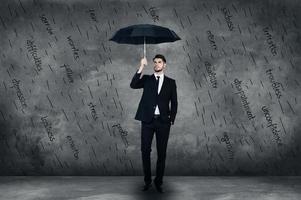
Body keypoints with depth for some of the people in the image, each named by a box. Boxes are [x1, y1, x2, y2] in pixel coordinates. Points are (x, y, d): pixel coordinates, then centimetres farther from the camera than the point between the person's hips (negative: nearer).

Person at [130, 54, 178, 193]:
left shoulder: (171, 82, 8)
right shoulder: (146, 79, 8)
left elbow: (174, 102, 8)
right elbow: (133, 85, -11)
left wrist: (172, 119, -1)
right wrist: (141, 67, -16)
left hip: (163, 121, 0)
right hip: (147, 120, 0)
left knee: (161, 153, 5)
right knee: (145, 151, 4)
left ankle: (159, 182, 18)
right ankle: (147, 181, 19)